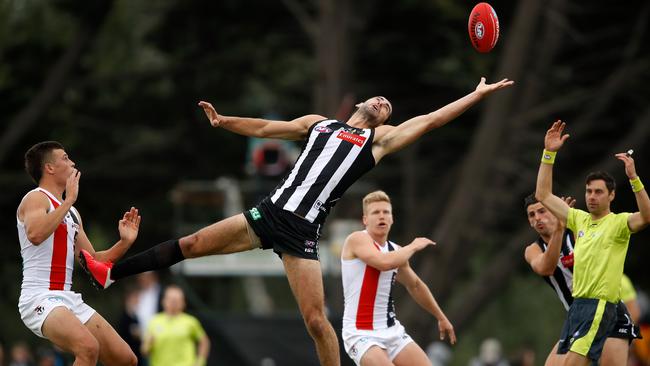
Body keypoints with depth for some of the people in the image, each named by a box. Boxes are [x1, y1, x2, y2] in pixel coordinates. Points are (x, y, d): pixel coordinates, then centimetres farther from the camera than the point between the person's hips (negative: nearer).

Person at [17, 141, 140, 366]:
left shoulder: (71, 212, 21)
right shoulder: (36, 198, -4)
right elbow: (35, 235, -27)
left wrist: (125, 242, 11)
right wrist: (69, 201, -22)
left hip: (68, 300, 9)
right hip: (40, 299, -9)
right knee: (88, 348, -33)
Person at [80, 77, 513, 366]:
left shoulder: (381, 139, 11)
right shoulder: (319, 124, 19)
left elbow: (428, 120, 7)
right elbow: (264, 128, 22)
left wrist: (478, 94, 3)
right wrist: (223, 121, 10)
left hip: (302, 232, -3)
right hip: (269, 212, 3)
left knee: (316, 319, -9)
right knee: (190, 244, -1)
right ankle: (109, 272, 5)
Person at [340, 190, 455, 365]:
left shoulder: (396, 251, 12)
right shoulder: (357, 239, -11)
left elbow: (415, 285, 29)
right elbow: (384, 263, -30)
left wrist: (441, 317, 35)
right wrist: (413, 247, -13)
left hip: (392, 331, 7)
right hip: (361, 335, -7)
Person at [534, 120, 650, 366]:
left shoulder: (618, 223, -5)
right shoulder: (580, 219, 13)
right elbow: (543, 196, 16)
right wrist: (549, 153, 9)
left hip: (600, 306, -8)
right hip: (577, 304, 8)